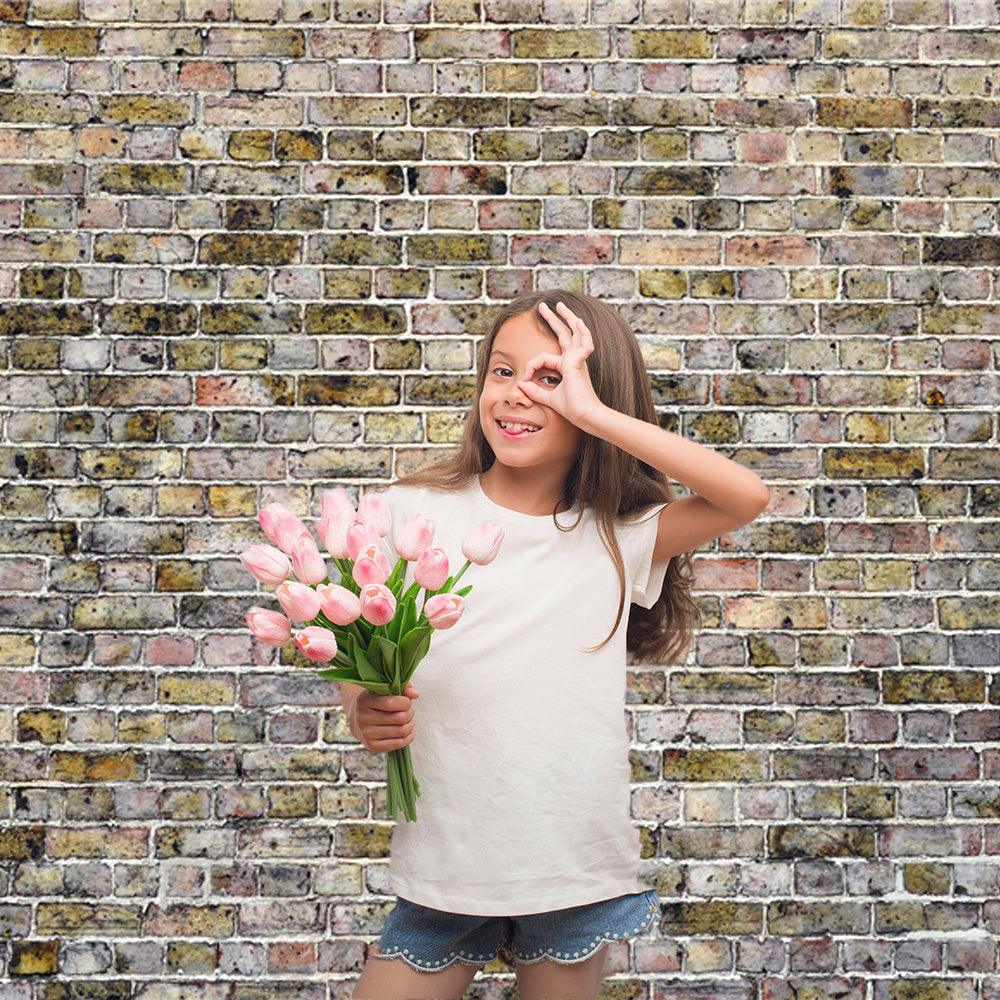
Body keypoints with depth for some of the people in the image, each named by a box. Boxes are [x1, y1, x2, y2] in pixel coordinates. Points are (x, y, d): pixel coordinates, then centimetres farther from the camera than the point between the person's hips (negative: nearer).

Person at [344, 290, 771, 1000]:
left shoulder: (619, 536, -3)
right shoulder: (415, 512, -4)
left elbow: (747, 497, -18)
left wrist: (593, 411, -20)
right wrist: (368, 715, -19)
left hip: (578, 869, 0)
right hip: (446, 863, 0)